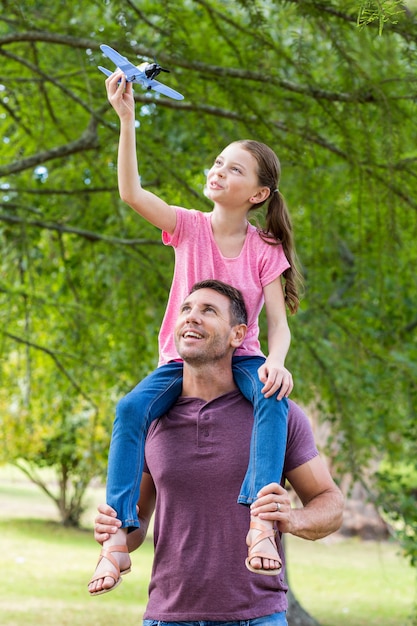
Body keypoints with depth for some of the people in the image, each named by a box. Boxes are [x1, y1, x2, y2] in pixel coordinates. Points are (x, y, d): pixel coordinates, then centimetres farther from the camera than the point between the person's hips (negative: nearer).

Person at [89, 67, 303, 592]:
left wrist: (276, 362, -30)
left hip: (240, 357, -1)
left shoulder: (265, 251, -3)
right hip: (181, 358, 1)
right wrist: (126, 119, -23)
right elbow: (131, 193, -15)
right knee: (131, 410, -29)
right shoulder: (190, 228, -1)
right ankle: (119, 526, -28)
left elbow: (277, 321, -7)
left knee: (273, 397, -36)